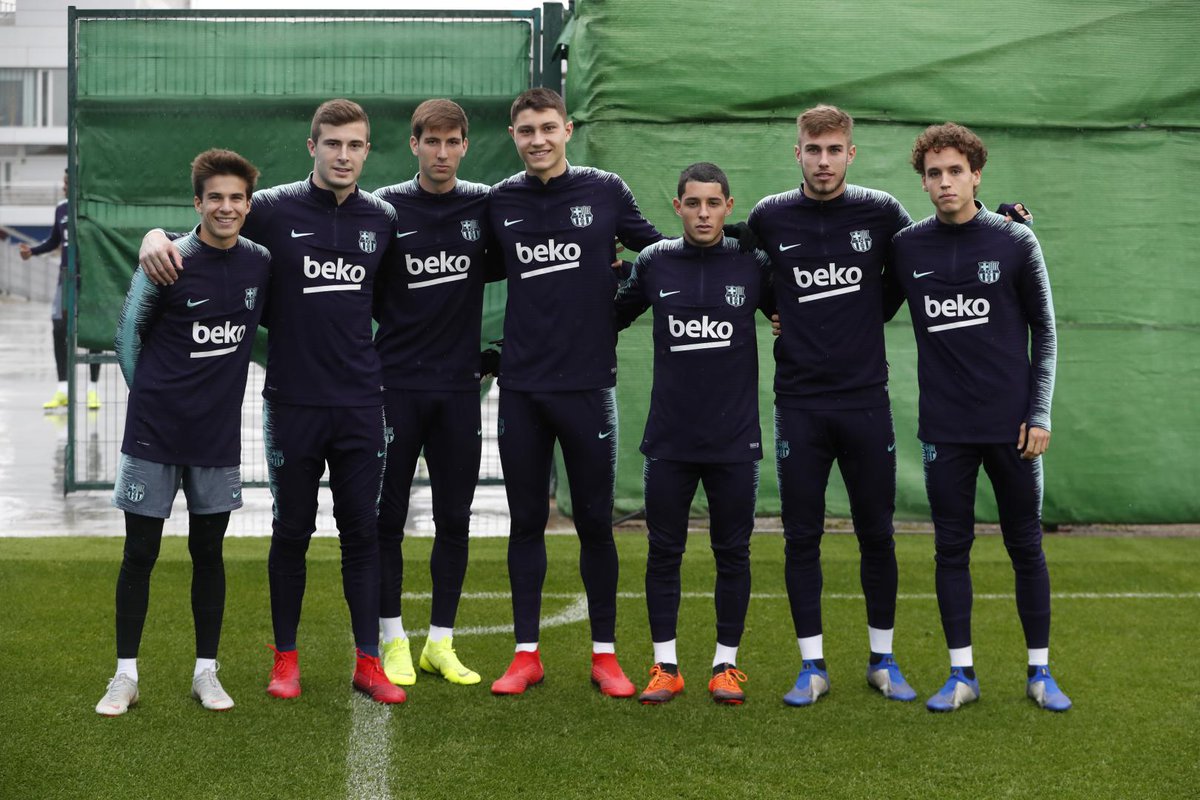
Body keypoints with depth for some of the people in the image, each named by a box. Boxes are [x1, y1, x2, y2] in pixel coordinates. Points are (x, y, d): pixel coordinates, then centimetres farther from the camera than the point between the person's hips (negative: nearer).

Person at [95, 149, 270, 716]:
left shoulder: (260, 263, 1)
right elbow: (129, 334, 0)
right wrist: (150, 396, 5)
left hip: (218, 435, 3)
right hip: (154, 433, -3)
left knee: (208, 550, 9)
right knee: (140, 552, 2)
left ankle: (205, 672, 19)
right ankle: (125, 675, 12)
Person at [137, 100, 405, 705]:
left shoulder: (383, 220, 6)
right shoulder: (274, 210, -3)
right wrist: (156, 235, -18)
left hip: (361, 402, 2)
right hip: (292, 400, -2)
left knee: (363, 531, 5)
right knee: (291, 532, 8)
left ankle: (368, 661, 13)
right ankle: (285, 659, 21)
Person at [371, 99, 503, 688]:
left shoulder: (485, 205, 2)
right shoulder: (385, 207, -3)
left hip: (459, 384, 2)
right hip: (396, 381, -2)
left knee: (454, 519, 6)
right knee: (388, 517, 2)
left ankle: (441, 643, 17)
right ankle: (393, 641, 14)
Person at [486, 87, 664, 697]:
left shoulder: (606, 192, 0)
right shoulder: (499, 203, 5)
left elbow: (660, 254, 11)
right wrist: (488, 351, 8)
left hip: (589, 383, -1)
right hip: (521, 387, 2)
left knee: (595, 522, 4)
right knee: (526, 521, 7)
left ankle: (604, 654, 14)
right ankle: (526, 653, 16)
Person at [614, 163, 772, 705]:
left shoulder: (754, 265, 0)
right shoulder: (653, 263, 2)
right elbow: (612, 316, 14)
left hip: (734, 438, 0)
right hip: (668, 438, 1)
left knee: (733, 553, 6)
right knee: (663, 552, 6)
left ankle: (726, 665, 17)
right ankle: (665, 666, 16)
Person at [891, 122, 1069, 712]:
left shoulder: (1016, 242, -2)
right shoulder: (906, 248, 2)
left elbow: (1044, 333, 2)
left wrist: (1040, 414, -5)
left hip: (1011, 424, -1)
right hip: (944, 428, 1)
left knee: (1026, 547, 6)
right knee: (952, 548, 5)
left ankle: (1040, 672, 17)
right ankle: (961, 674, 15)